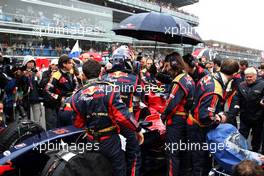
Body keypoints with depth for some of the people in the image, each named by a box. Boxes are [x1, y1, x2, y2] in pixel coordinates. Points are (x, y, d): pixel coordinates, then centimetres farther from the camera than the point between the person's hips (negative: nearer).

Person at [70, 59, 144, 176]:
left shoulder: (77, 96, -6)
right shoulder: (109, 89, -18)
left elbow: (78, 123, 1)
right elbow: (122, 115, -24)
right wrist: (137, 129, -11)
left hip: (91, 141, 4)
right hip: (110, 140, -3)